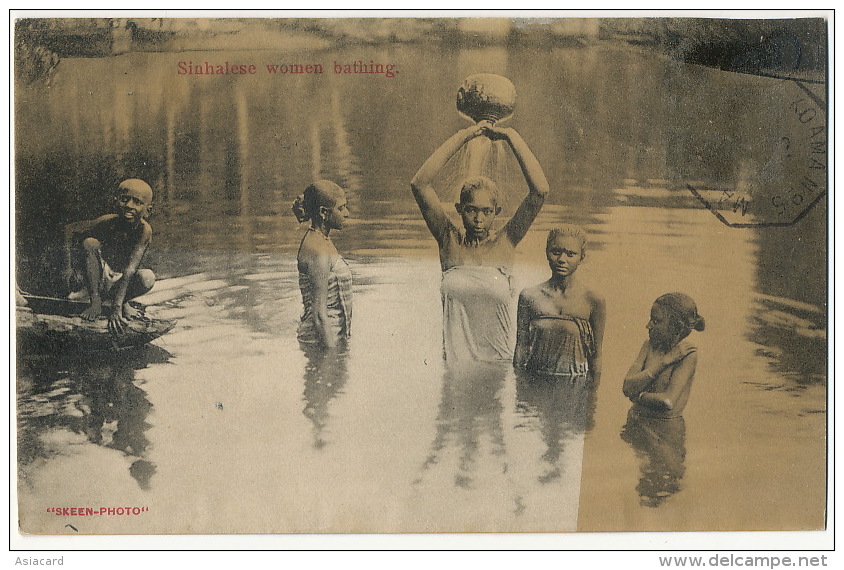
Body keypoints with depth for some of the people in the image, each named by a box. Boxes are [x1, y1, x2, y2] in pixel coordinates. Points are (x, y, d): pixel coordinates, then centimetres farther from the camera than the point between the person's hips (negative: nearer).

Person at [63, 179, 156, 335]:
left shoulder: (144, 230, -24)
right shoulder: (108, 222, -20)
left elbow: (129, 271, -32)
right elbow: (69, 230, -6)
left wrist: (116, 307, -38)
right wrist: (68, 267, -16)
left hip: (121, 282, -1)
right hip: (100, 277, 1)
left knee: (147, 278, -32)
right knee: (89, 243, -25)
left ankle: (123, 302, 1)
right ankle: (95, 301, -14)